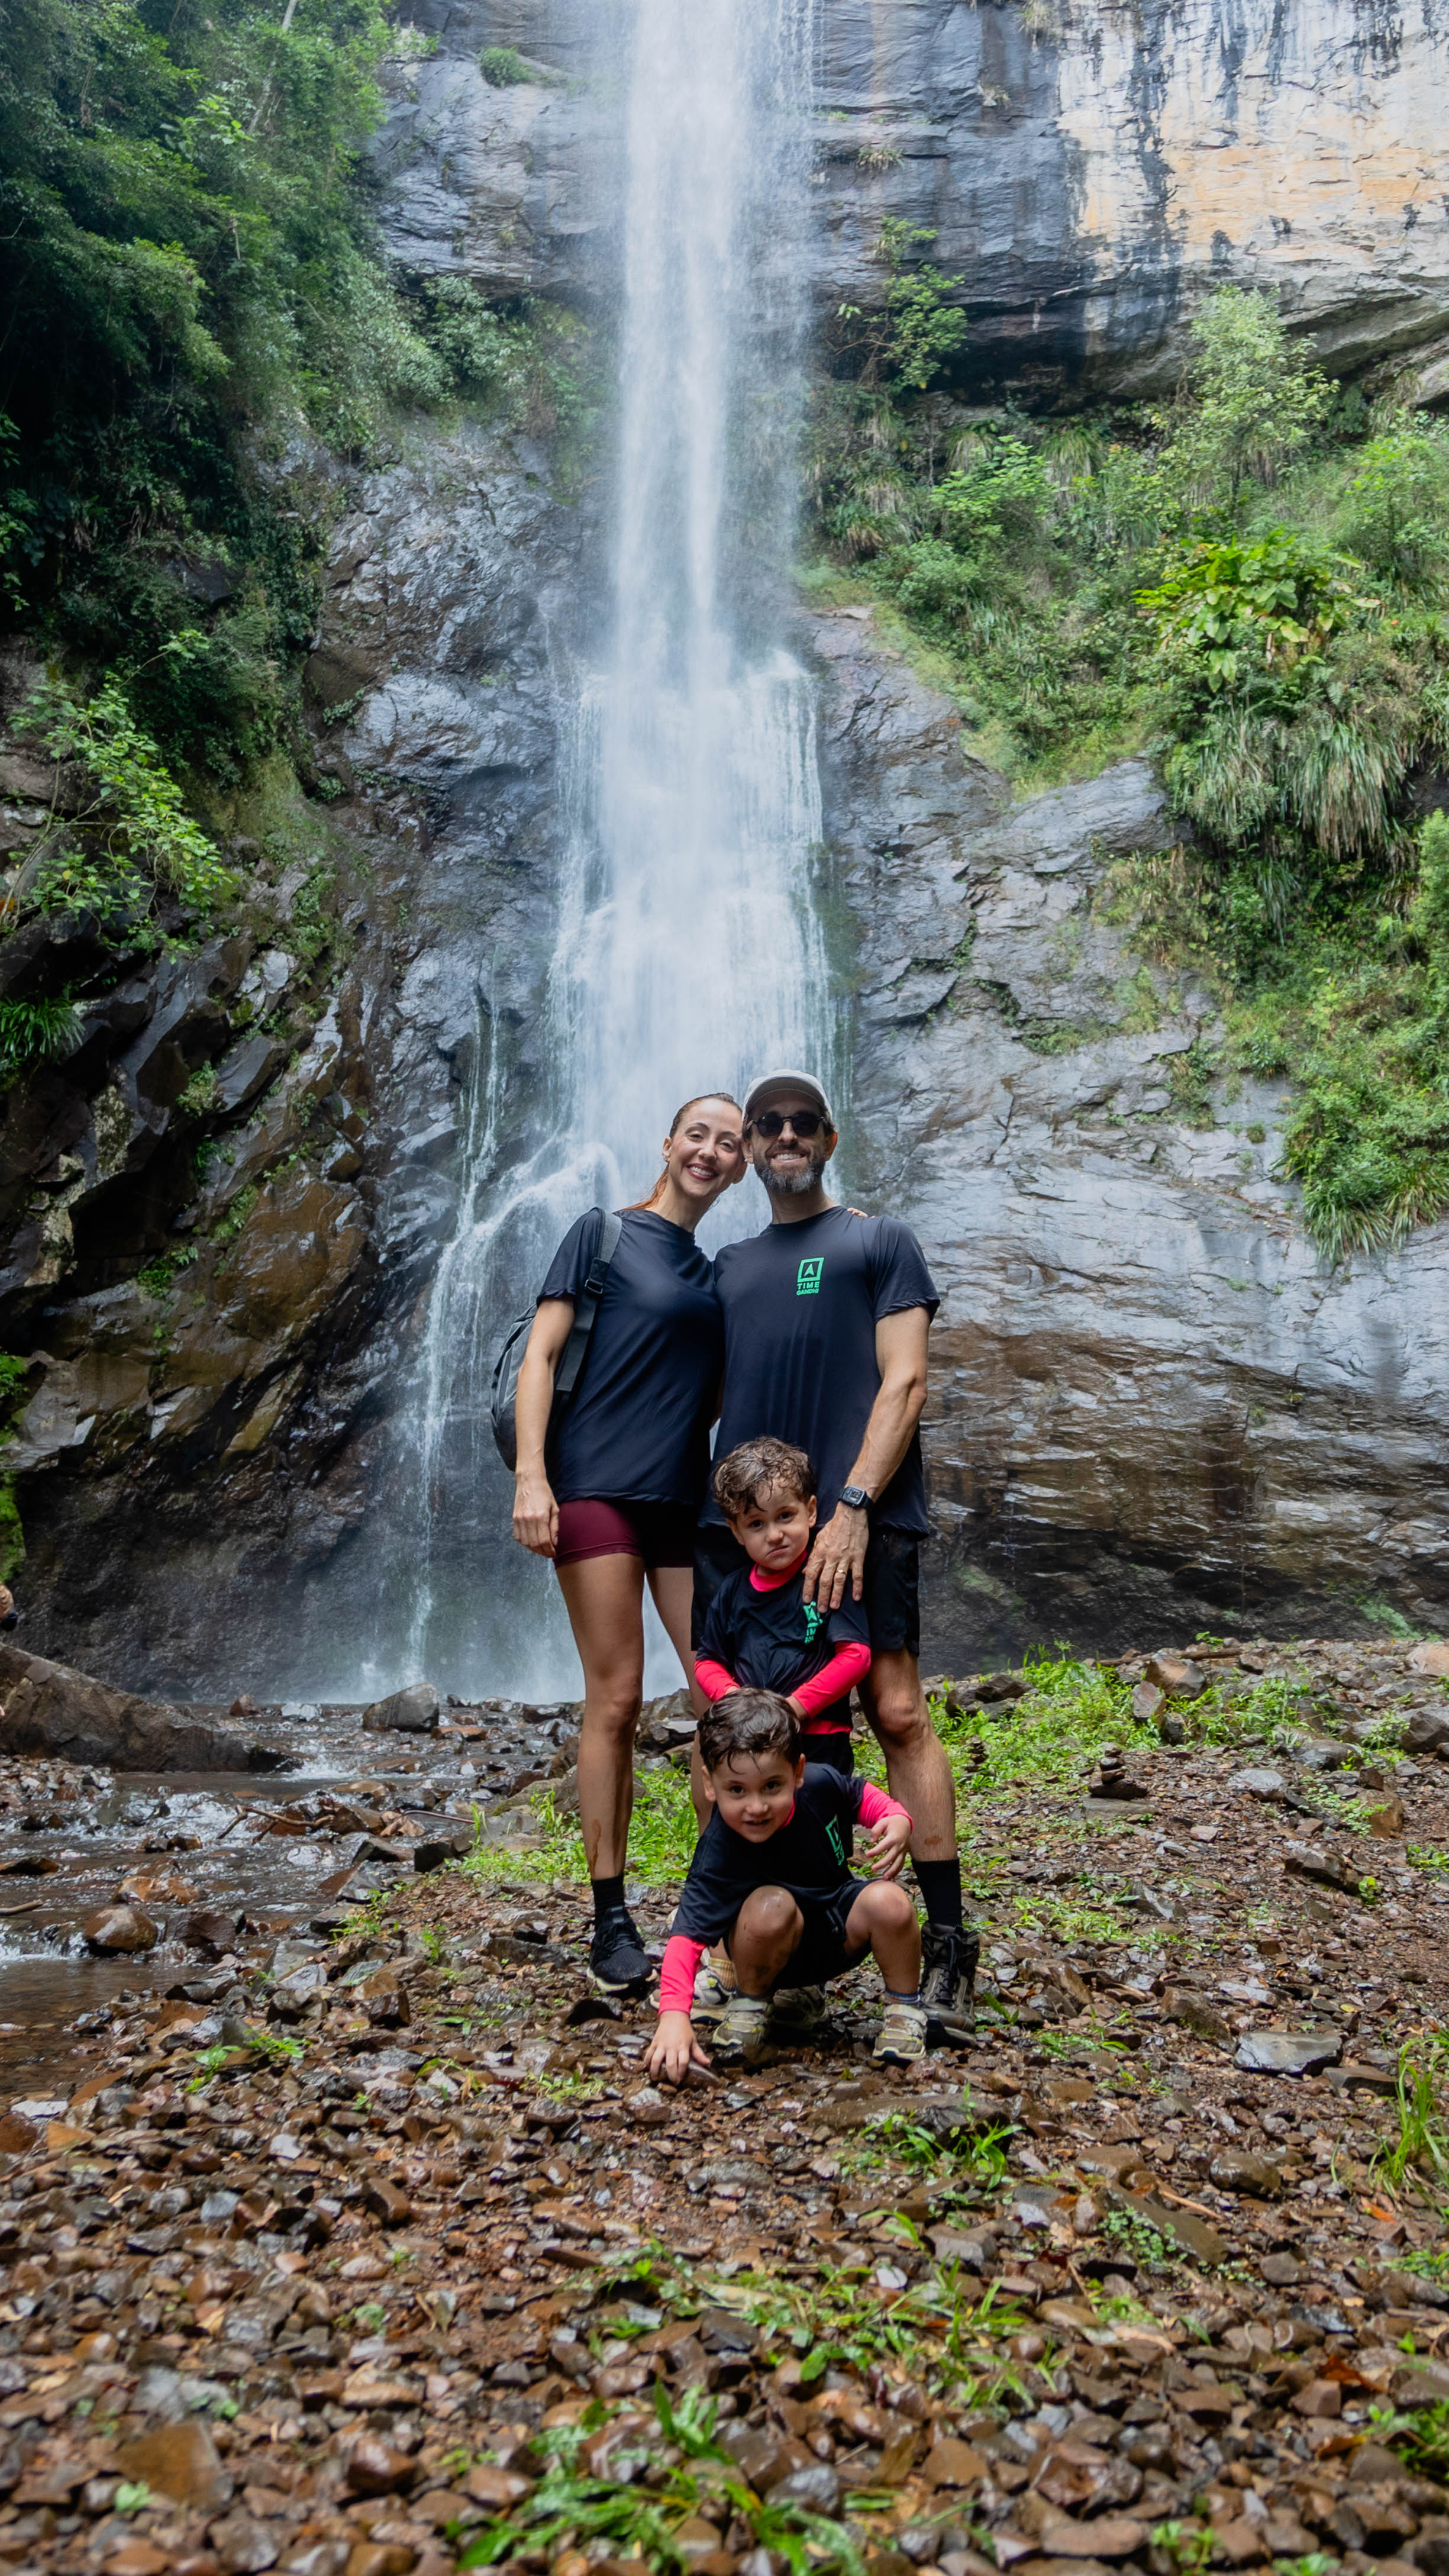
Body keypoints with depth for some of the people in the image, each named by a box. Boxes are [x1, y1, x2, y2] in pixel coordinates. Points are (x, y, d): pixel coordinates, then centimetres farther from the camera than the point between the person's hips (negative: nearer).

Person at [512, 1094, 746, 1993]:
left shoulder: (717, 1278, 19)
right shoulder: (604, 1234, 4)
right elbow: (540, 1355, -3)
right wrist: (530, 1474, -13)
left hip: (686, 1499, 5)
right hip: (598, 1488, -5)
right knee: (616, 1701, -5)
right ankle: (612, 1917, 6)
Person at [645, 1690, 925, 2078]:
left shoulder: (820, 1783, -20)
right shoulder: (719, 1857, -33)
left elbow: (861, 1796, 3)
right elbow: (688, 1936, -36)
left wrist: (897, 1821, -18)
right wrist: (674, 2015, -49)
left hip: (841, 1936, 4)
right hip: (777, 1950, -4)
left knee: (888, 1901, -28)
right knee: (771, 1905, -37)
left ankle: (905, 2007, 1)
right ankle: (750, 2003, -6)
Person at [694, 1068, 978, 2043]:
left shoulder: (882, 1241, 12)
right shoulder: (728, 1267, 25)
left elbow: (904, 1382, 0)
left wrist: (852, 1505, -13)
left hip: (859, 1512, -4)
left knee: (898, 1713, -10)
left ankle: (946, 1944, -4)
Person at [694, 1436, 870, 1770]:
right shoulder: (732, 1591, 8)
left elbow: (856, 1655, -11)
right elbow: (707, 1660, 17)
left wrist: (798, 1706, -15)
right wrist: (731, 1695, -5)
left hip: (819, 1743, -4)